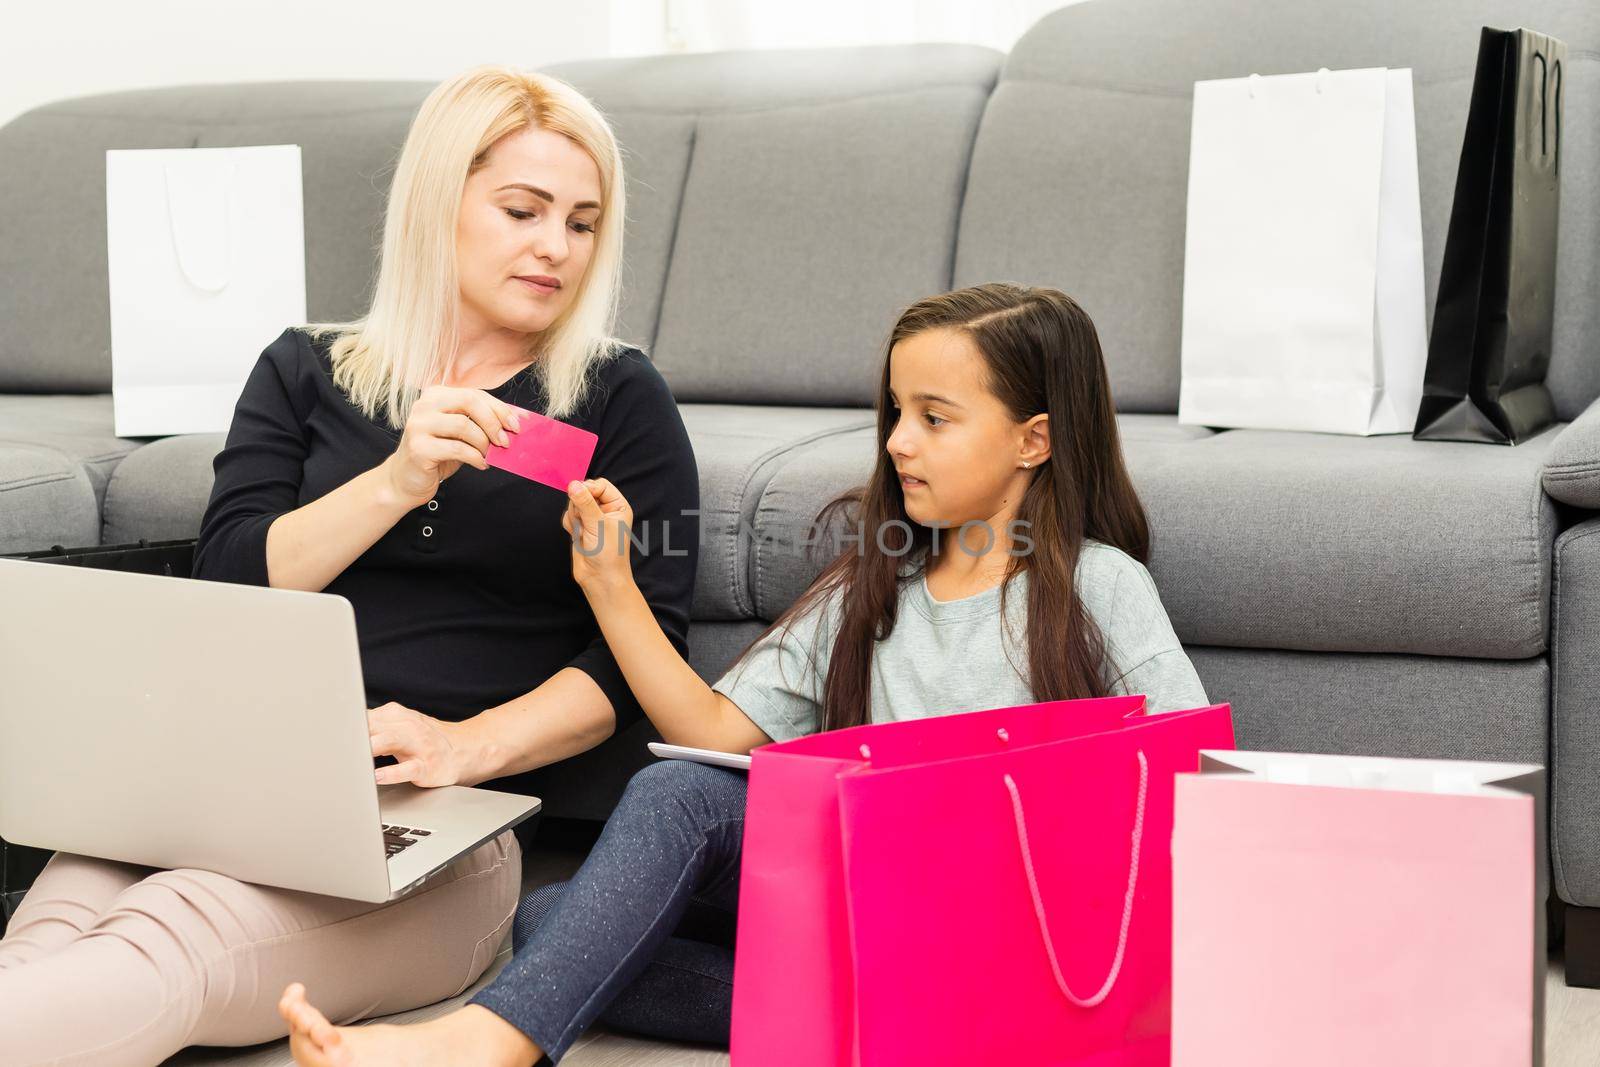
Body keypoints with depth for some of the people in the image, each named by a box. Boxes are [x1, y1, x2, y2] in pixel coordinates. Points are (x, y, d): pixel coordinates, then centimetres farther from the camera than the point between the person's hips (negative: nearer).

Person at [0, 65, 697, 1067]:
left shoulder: (619, 398, 12)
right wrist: (396, 483, -9)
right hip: (248, 782, 3)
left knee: (165, 946, -34)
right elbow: (227, 588, 7)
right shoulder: (307, 372, 19)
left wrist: (471, 746, -14)